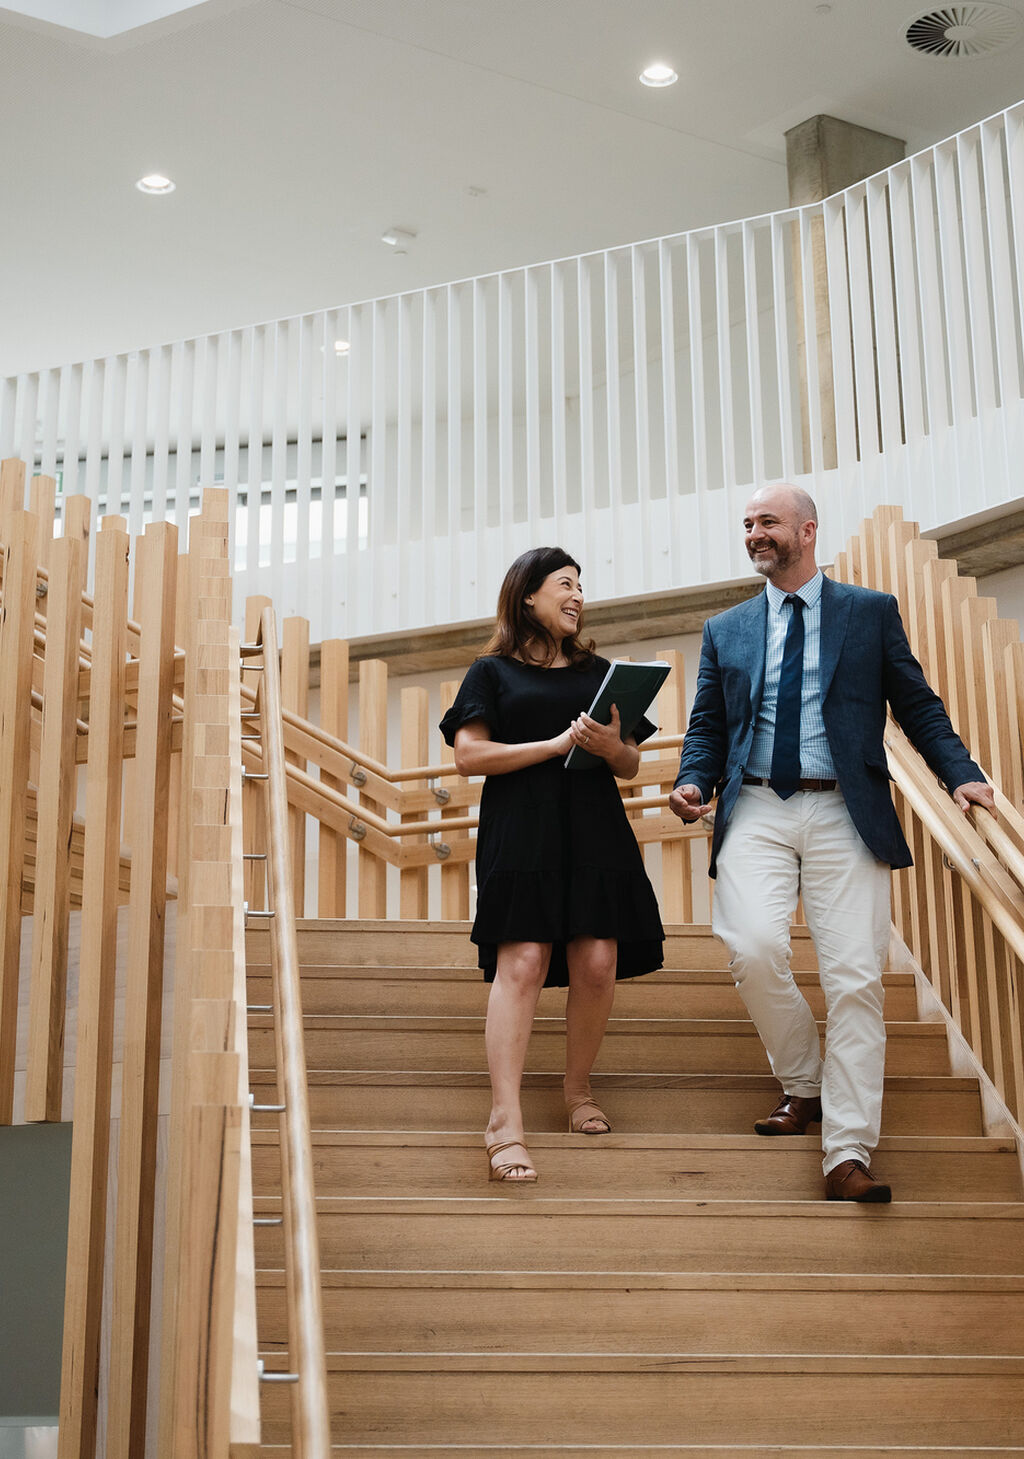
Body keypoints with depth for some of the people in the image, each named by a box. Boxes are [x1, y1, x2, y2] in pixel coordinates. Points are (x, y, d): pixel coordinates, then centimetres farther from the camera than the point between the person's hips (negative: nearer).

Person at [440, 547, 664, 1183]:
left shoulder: (598, 672, 21)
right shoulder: (493, 671, 10)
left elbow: (631, 766, 20)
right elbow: (469, 756, -3)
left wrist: (612, 747, -4)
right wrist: (557, 744, -9)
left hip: (596, 832, 4)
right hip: (521, 835, -4)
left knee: (598, 964, -5)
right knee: (522, 963, -15)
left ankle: (579, 1091, 17)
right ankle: (506, 1124, -18)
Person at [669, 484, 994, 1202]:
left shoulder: (873, 612, 11)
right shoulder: (726, 630, 18)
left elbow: (917, 705, 10)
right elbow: (707, 726, 18)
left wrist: (962, 772, -5)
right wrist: (694, 783, -2)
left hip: (844, 813, -1)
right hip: (757, 810, 2)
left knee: (855, 977, -9)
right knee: (754, 949, -20)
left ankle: (848, 1155, -4)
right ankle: (802, 1085, 7)